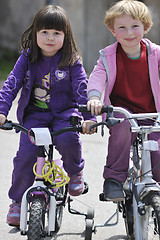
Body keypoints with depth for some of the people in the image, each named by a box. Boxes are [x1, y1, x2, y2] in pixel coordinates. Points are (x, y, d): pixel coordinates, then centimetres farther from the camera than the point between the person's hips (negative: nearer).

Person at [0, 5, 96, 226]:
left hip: (64, 112, -1)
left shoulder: (72, 62, -3)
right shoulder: (27, 59, 1)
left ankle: (76, 172, 1)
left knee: (68, 139, -33)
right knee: (26, 153, -18)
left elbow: (82, 89, -10)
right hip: (34, 114, 1)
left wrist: (89, 117, -25)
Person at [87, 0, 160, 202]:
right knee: (122, 124, -37)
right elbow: (97, 77, -14)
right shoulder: (109, 57, -1)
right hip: (120, 112, -1)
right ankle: (113, 179, -25)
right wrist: (94, 97, -36)